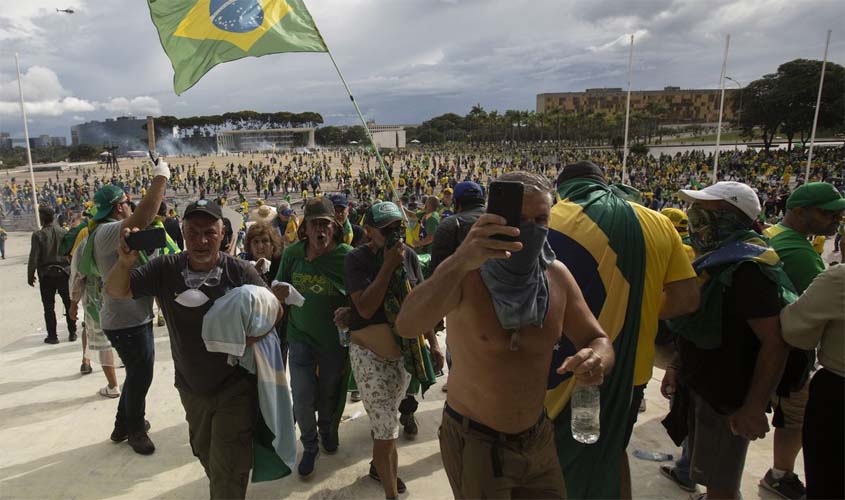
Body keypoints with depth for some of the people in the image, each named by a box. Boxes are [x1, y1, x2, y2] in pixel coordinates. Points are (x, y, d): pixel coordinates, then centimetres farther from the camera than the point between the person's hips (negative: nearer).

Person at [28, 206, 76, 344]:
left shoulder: (38, 235, -10)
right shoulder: (63, 232, -2)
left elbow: (33, 257, -11)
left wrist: (30, 275, 0)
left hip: (46, 274, -2)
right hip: (64, 272, 2)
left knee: (49, 307, 7)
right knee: (69, 304, 11)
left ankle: (52, 336, 10)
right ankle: (72, 333, 15)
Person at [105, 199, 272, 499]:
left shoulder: (241, 272, -17)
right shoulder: (166, 269, -9)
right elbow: (116, 292, -7)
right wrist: (126, 261, -28)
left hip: (234, 387, -4)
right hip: (190, 388, 5)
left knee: (228, 468, 1)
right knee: (204, 453, 27)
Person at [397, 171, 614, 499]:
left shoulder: (557, 276, -5)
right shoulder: (464, 274, -20)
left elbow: (597, 340, 2)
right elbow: (407, 326, -36)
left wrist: (597, 359, -23)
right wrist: (459, 263, -51)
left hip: (538, 437, 5)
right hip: (473, 440, -4)